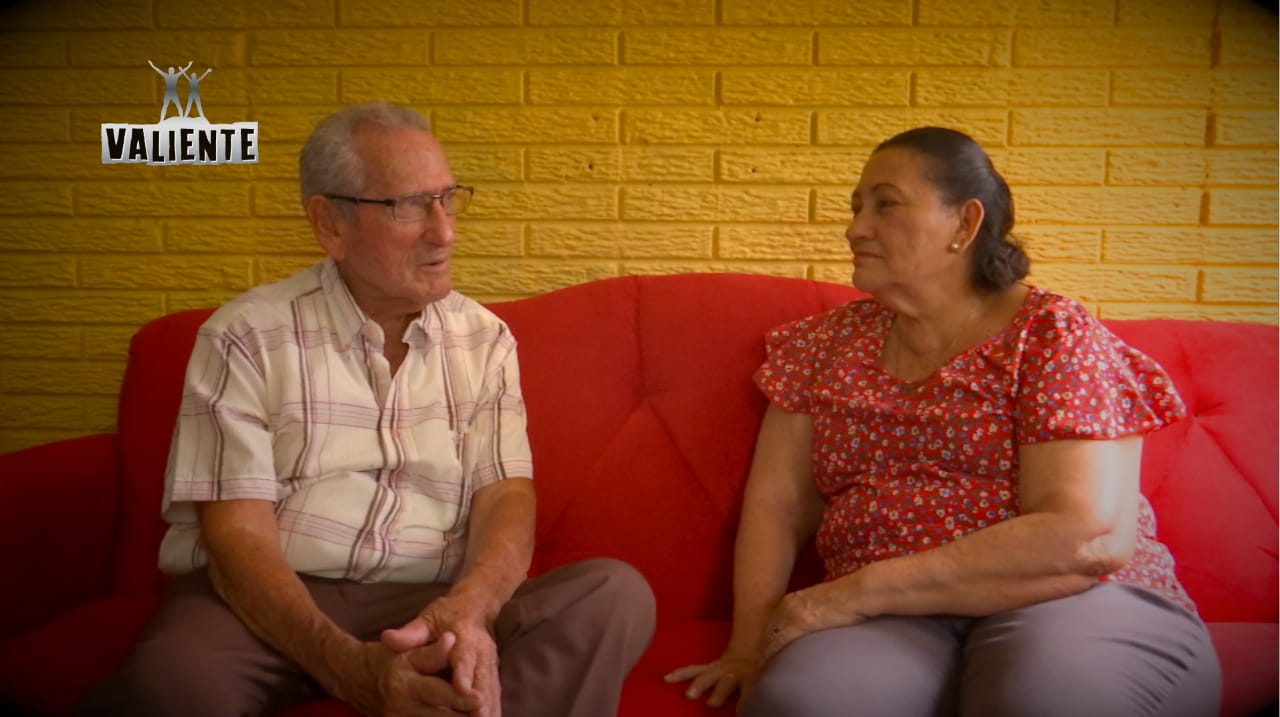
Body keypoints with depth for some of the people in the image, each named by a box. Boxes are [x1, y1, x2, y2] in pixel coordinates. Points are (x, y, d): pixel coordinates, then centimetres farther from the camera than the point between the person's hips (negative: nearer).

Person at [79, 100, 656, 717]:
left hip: (431, 605, 3)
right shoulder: (246, 338, -1)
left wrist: (467, 609, -25)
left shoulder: (484, 338, 10)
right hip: (274, 603, -2)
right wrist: (350, 667, -27)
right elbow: (237, 531, -9)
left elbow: (506, 496, 0)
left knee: (617, 593, -23)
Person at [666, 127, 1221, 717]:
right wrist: (750, 642, -9)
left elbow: (1089, 539, -16)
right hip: (887, 621, 3)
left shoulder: (1052, 335, -4)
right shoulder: (827, 342, 11)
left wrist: (858, 591, -18)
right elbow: (776, 504, 7)